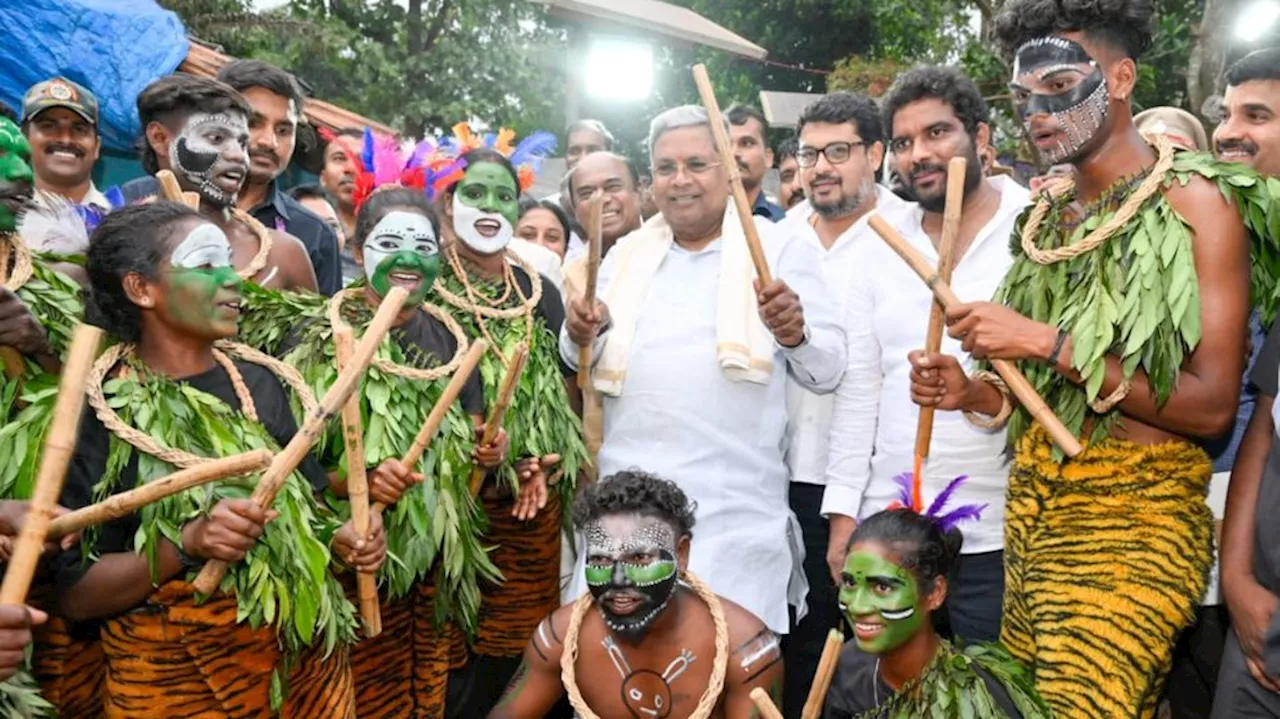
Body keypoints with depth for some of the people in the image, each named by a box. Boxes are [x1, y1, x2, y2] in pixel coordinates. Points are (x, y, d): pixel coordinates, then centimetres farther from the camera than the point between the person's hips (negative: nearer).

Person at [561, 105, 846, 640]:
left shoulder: (779, 249, 3)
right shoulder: (625, 255, 14)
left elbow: (828, 371, 0)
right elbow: (580, 365, 16)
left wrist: (795, 334, -22)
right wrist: (581, 336, -6)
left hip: (733, 510, -3)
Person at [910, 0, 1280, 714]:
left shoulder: (1195, 202, -8)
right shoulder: (1048, 213, 11)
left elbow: (1212, 406, -17)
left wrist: (1046, 343, -20)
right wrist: (974, 393, -2)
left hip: (1133, 518, -6)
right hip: (1032, 507, 6)